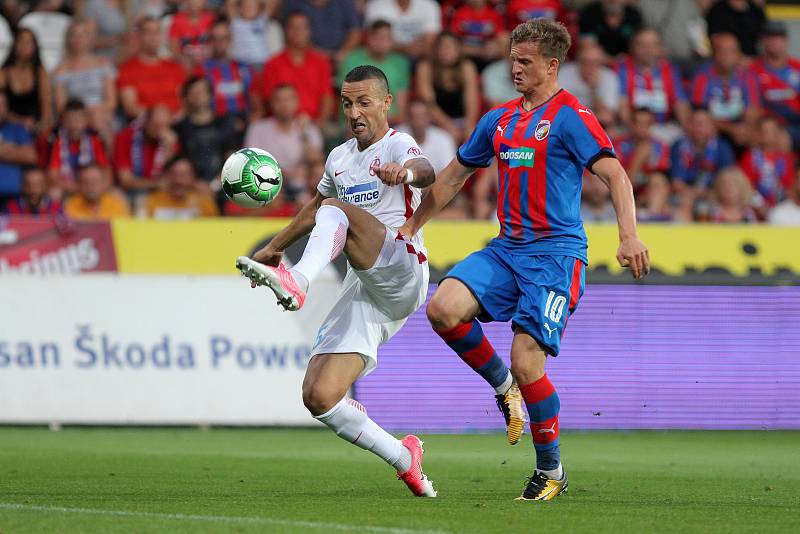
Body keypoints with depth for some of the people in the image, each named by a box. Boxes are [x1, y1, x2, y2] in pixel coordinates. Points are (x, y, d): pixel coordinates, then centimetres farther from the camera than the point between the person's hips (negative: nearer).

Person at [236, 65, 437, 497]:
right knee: (318, 397, -8)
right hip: (363, 293, 7)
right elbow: (313, 207, 39)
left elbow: (426, 173, -28)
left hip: (401, 272, -7)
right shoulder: (340, 158, 19)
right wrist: (274, 247, 45)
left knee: (335, 210, -29)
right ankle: (404, 460, 3)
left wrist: (406, 172, -51)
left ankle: (298, 282, -54)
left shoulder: (397, 145, -3)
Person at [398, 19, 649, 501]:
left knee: (526, 362, -13)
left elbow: (614, 174, -16)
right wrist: (411, 227, 24)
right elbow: (455, 175, 26)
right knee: (444, 309, -19)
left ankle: (551, 470, 6)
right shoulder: (499, 120, 15)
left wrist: (629, 235, -31)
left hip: (556, 252, -6)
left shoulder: (570, 117, -6)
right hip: (507, 248, 6)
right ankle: (503, 386, 6)